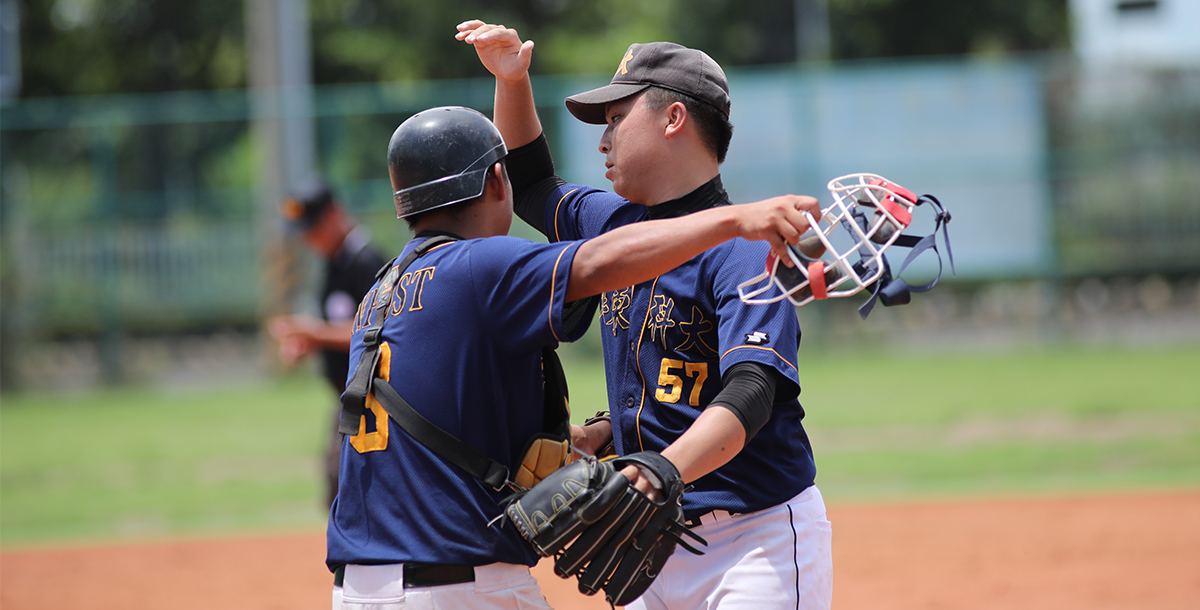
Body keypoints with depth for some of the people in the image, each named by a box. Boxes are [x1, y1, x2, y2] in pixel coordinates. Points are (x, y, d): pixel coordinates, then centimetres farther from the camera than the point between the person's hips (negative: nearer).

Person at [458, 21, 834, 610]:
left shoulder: (742, 251, -14)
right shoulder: (615, 225, 13)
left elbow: (750, 393, -28)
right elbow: (531, 188, 33)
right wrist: (512, 81, 17)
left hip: (759, 540, -8)